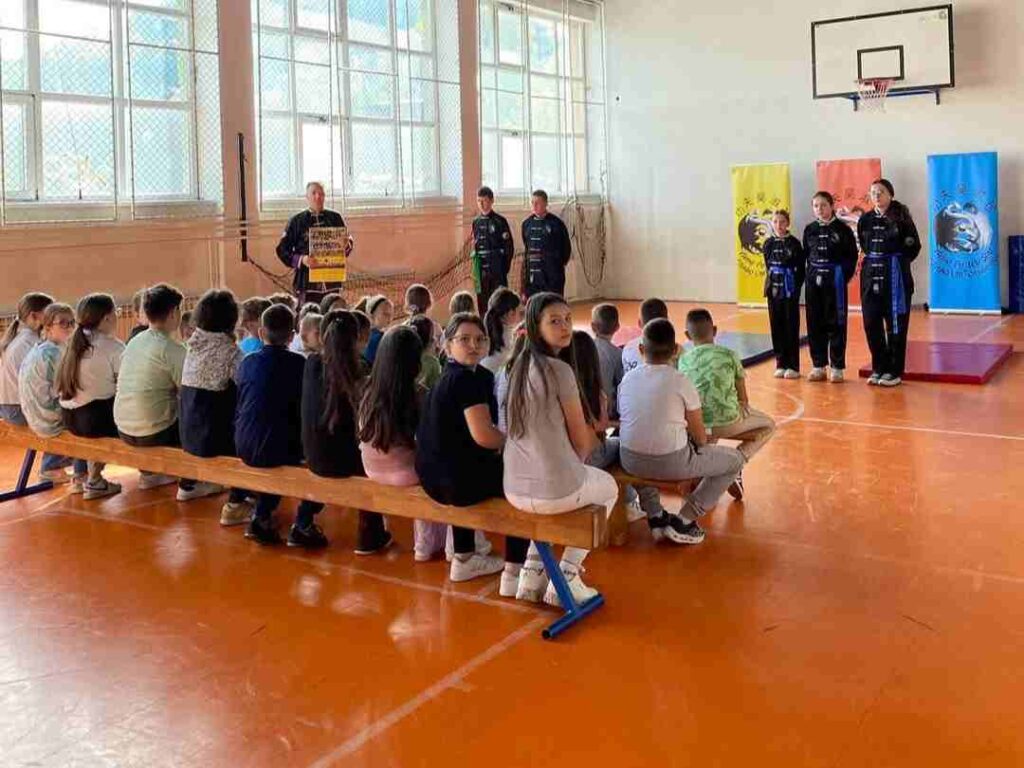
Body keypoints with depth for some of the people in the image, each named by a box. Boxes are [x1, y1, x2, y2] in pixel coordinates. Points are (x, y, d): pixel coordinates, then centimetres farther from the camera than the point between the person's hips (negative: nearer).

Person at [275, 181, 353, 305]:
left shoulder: (335, 218, 10)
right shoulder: (296, 221, 3)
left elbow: (349, 241, 17)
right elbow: (282, 249, 2)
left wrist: (346, 245, -7)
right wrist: (300, 260, -15)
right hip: (307, 282, -2)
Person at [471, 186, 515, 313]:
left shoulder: (500, 221, -4)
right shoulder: (476, 222, 10)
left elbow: (509, 247, -5)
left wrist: (504, 268, -9)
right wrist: (476, 268, 8)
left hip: (497, 269, -5)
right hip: (481, 270, 5)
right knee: (482, 304, 7)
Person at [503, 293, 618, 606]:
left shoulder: (519, 365, 7)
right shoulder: (560, 370, -16)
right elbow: (582, 440, -6)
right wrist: (575, 463, 14)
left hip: (514, 490, 7)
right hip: (555, 491, -7)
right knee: (608, 487, 26)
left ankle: (533, 571, 33)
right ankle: (566, 577, 21)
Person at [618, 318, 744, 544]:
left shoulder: (627, 379, 2)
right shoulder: (681, 382, -8)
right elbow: (700, 438, -2)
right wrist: (700, 447, 21)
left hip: (630, 462, 4)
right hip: (671, 464, -4)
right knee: (734, 460, 15)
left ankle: (655, 516, 27)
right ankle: (683, 522, 7)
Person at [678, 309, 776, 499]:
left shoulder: (683, 360, 5)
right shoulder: (730, 355, 0)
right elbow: (743, 398, 5)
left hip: (698, 426, 4)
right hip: (729, 422, -4)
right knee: (768, 426, 26)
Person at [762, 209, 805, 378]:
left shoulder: (794, 243, -5)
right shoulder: (768, 244, 5)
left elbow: (801, 269, -4)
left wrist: (796, 288, -11)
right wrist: (770, 285, 3)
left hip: (790, 292, -4)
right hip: (773, 291, 4)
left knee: (791, 328, 1)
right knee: (776, 328, 7)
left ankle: (793, 366, 7)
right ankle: (781, 364, 16)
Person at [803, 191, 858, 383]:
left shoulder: (842, 229, -3)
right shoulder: (809, 229, 8)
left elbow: (852, 255, -2)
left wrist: (845, 277, -9)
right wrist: (812, 273, 3)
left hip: (835, 280, -4)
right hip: (814, 280, 4)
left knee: (835, 324, 0)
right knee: (814, 323, 6)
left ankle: (837, 367, 6)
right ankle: (818, 365, 15)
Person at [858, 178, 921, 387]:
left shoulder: (901, 217, -5)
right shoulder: (865, 220, 7)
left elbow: (914, 247, -3)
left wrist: (896, 261, -3)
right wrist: (875, 260, 6)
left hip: (895, 276, -4)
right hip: (871, 274, 5)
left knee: (895, 324, 0)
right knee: (871, 323, 5)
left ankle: (894, 371, 9)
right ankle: (878, 368, 18)